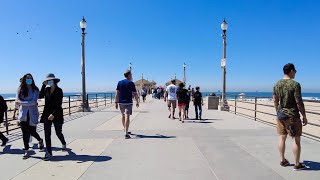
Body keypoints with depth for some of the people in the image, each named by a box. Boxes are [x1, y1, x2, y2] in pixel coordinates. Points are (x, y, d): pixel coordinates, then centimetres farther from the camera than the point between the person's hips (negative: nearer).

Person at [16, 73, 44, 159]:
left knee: (32, 131, 4)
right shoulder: (20, 89, 4)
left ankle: (40, 140, 36)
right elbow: (18, 101, -4)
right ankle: (26, 151, 11)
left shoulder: (35, 90, -2)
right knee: (25, 132, 0)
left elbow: (34, 101, -12)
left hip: (32, 114, -2)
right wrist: (29, 103, -14)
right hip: (23, 114, 2)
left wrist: (22, 103, -11)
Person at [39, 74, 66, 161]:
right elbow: (40, 96, -9)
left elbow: (59, 104, -12)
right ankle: (48, 153, 7)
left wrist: (53, 114, -21)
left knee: (58, 132, 9)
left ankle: (64, 144, 39)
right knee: (47, 134, 0)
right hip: (47, 114, 4)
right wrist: (43, 85, -8)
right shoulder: (46, 89, 7)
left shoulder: (59, 91, -6)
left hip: (56, 114, -4)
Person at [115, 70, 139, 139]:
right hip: (128, 102, -5)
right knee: (127, 116, -9)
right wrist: (137, 102, 9)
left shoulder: (120, 82, 6)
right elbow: (135, 94, -3)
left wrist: (116, 102, 9)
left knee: (123, 116, 20)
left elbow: (117, 93, 4)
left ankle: (125, 130, 36)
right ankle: (126, 133, -15)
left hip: (121, 102, 5)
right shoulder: (131, 83, -6)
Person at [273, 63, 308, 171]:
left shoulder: (277, 84, 5)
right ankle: (297, 164, 11)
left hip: (281, 115, 6)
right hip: (292, 116, -6)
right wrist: (304, 116, -7)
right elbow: (299, 102, -15)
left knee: (282, 138, 13)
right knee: (296, 139, 4)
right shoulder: (295, 84, -14)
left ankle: (283, 161, 24)